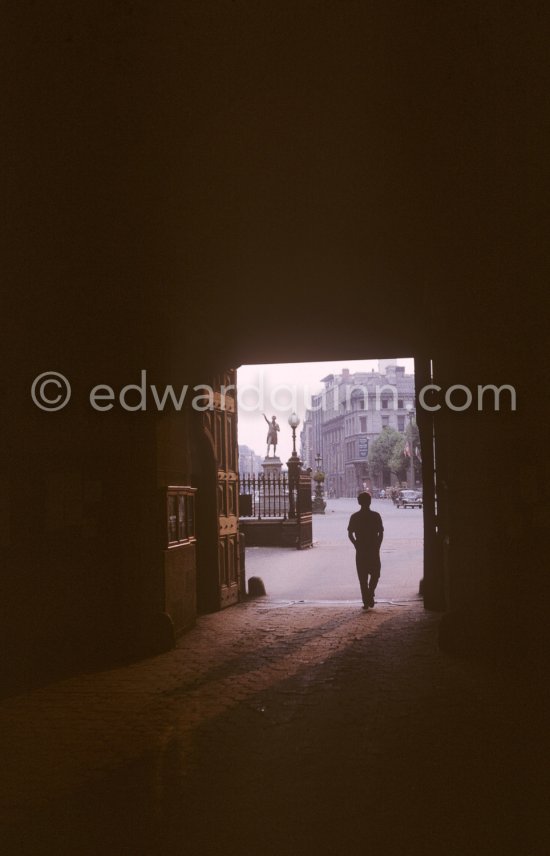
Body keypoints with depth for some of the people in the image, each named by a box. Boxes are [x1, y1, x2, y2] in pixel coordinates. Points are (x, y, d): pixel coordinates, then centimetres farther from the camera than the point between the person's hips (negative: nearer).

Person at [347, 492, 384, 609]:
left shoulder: (354, 517, -2)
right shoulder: (375, 516, -5)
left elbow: (350, 534, -3)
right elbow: (381, 533, -5)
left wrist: (357, 545, 8)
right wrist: (377, 547, 5)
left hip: (360, 551, 1)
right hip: (373, 550, -1)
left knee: (363, 577, 7)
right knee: (375, 574, 16)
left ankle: (366, 601, 5)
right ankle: (370, 595, -1)